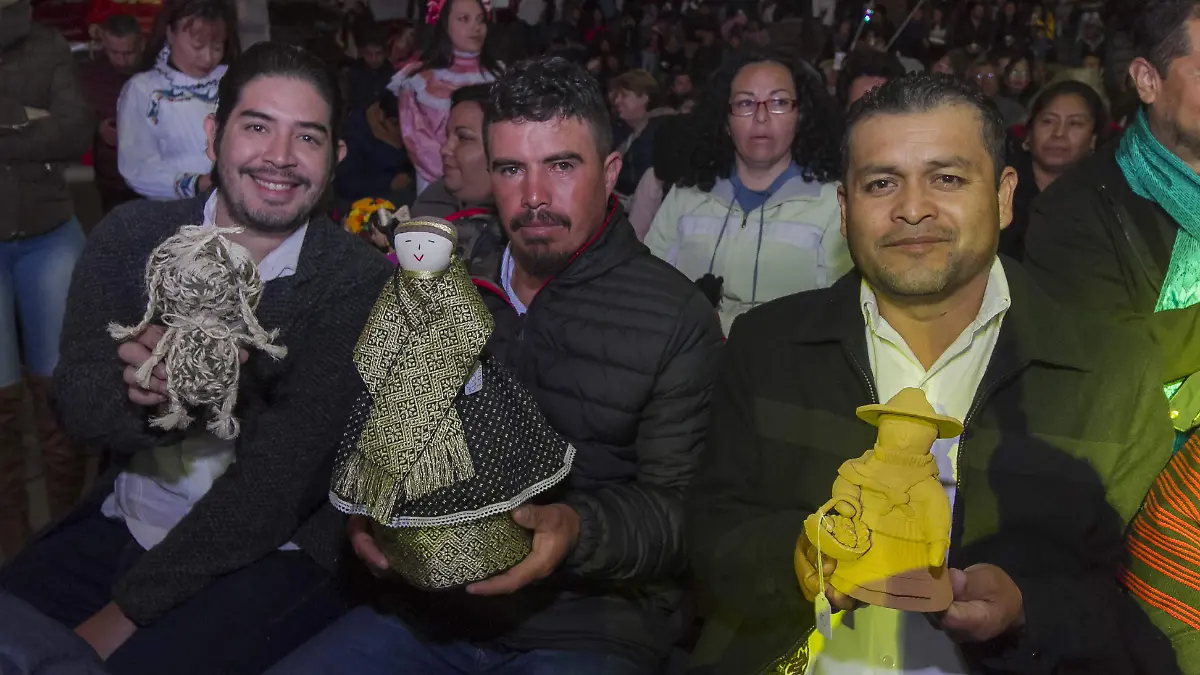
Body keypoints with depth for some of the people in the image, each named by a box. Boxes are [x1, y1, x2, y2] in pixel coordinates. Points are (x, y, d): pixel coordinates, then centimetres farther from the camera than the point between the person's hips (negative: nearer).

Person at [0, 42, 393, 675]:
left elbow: (276, 478, -17)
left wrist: (126, 611, -17)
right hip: (124, 523, 4)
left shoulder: (359, 283, -13)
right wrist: (142, 392, -32)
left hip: (278, 551, -3)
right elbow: (75, 399, -9)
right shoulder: (130, 235, -2)